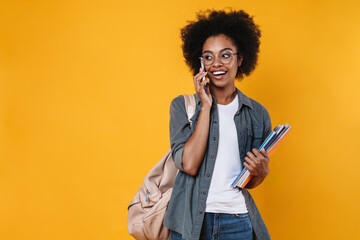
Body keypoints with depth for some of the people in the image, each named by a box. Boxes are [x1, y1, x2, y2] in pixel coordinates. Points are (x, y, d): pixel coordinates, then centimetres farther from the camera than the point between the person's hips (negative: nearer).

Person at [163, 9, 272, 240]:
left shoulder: (257, 114, 4)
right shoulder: (183, 106, -1)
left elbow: (251, 182, 12)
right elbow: (189, 164, -16)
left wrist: (262, 172, -11)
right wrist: (206, 106, -13)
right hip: (190, 221, -1)